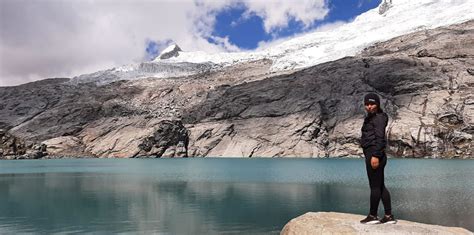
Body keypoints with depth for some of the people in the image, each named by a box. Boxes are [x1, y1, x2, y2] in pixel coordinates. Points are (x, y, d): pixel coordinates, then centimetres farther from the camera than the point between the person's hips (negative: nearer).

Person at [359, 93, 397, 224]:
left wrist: (375, 155, -23)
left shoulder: (379, 117, -7)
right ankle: (389, 216, 15)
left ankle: (372, 216, 4)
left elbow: (380, 138, -17)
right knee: (380, 186, 11)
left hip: (374, 155, -10)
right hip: (371, 155, 10)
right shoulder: (370, 118, 21)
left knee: (375, 186, -3)